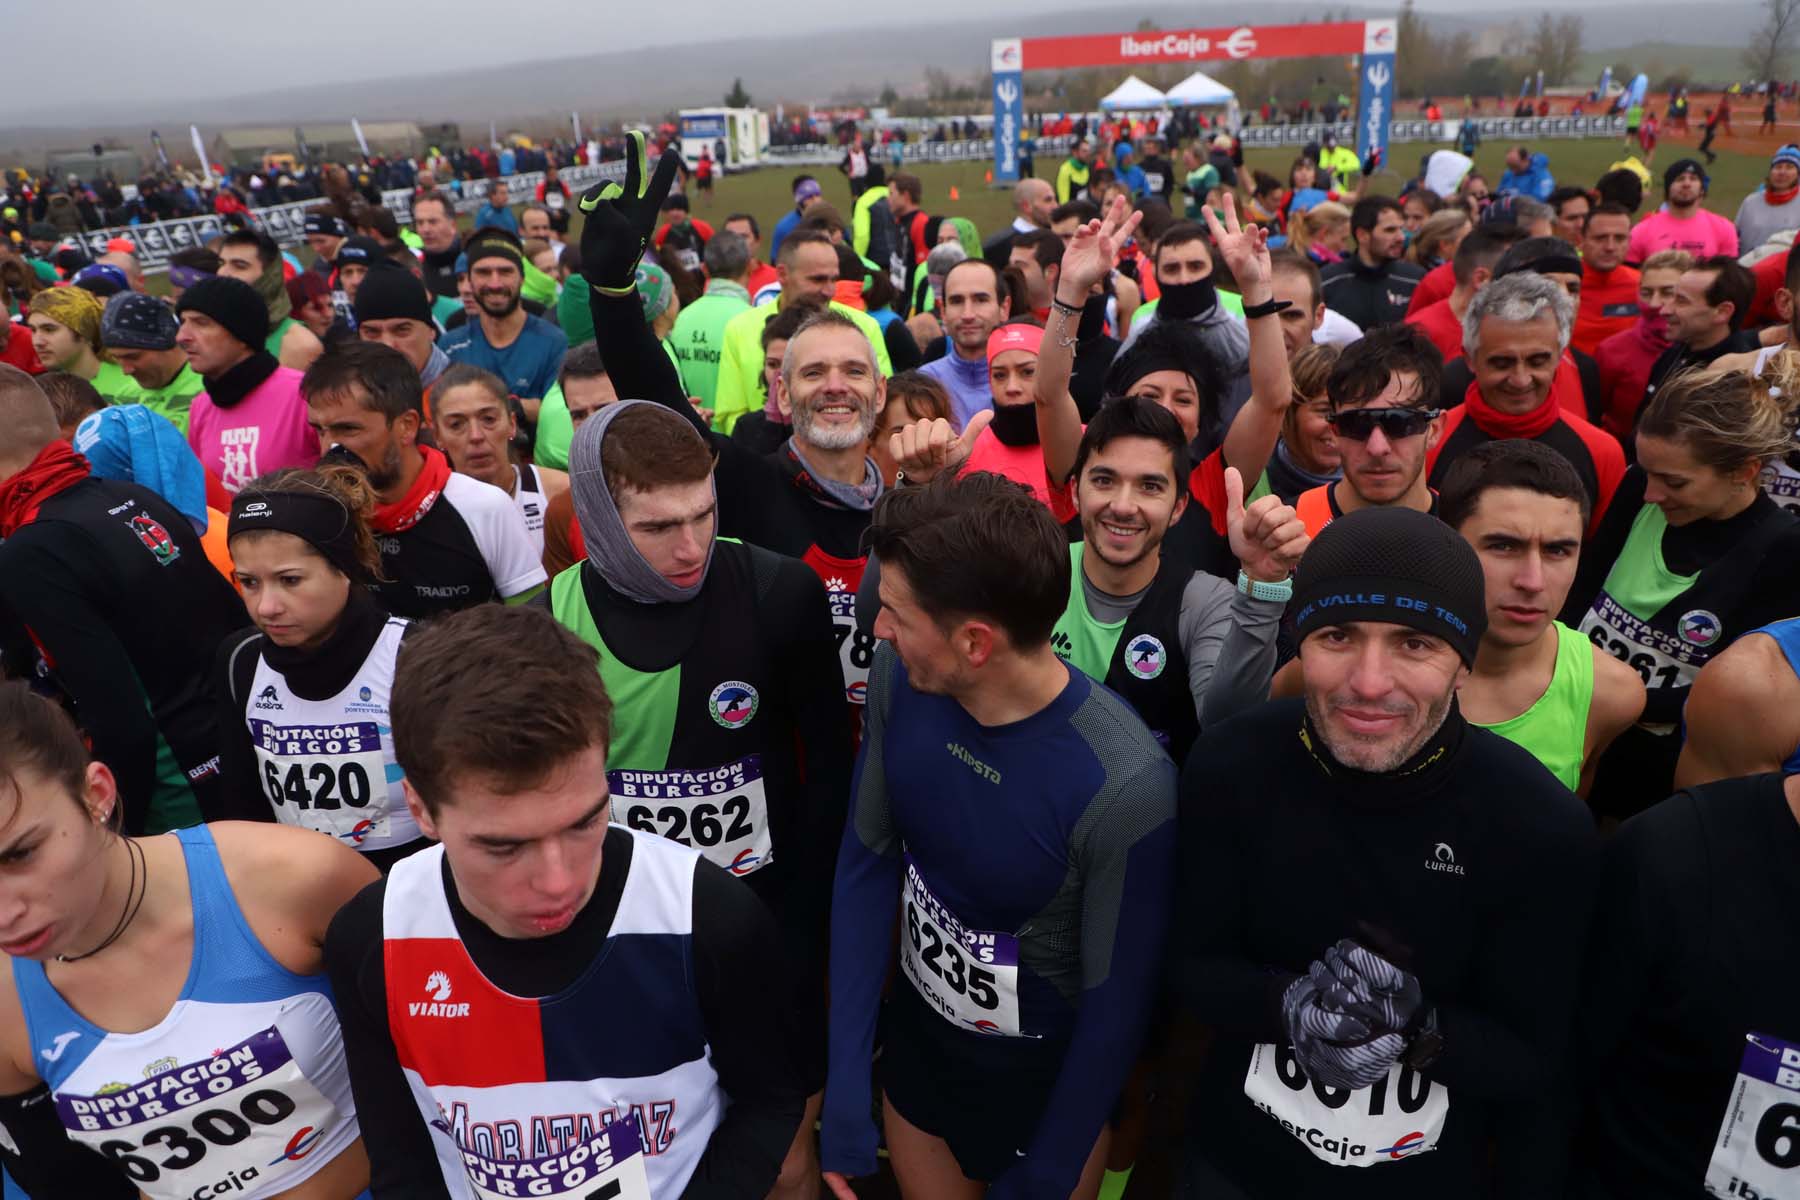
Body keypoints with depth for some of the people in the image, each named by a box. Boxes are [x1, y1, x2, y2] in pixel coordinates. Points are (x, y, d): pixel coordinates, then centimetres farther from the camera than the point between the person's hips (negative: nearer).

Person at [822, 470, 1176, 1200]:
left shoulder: (1123, 786, -32)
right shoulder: (899, 678, -19)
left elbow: (1116, 1002, -19)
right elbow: (866, 863, -8)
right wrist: (844, 1082, -9)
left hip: (1047, 1074, -4)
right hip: (915, 1033, 4)